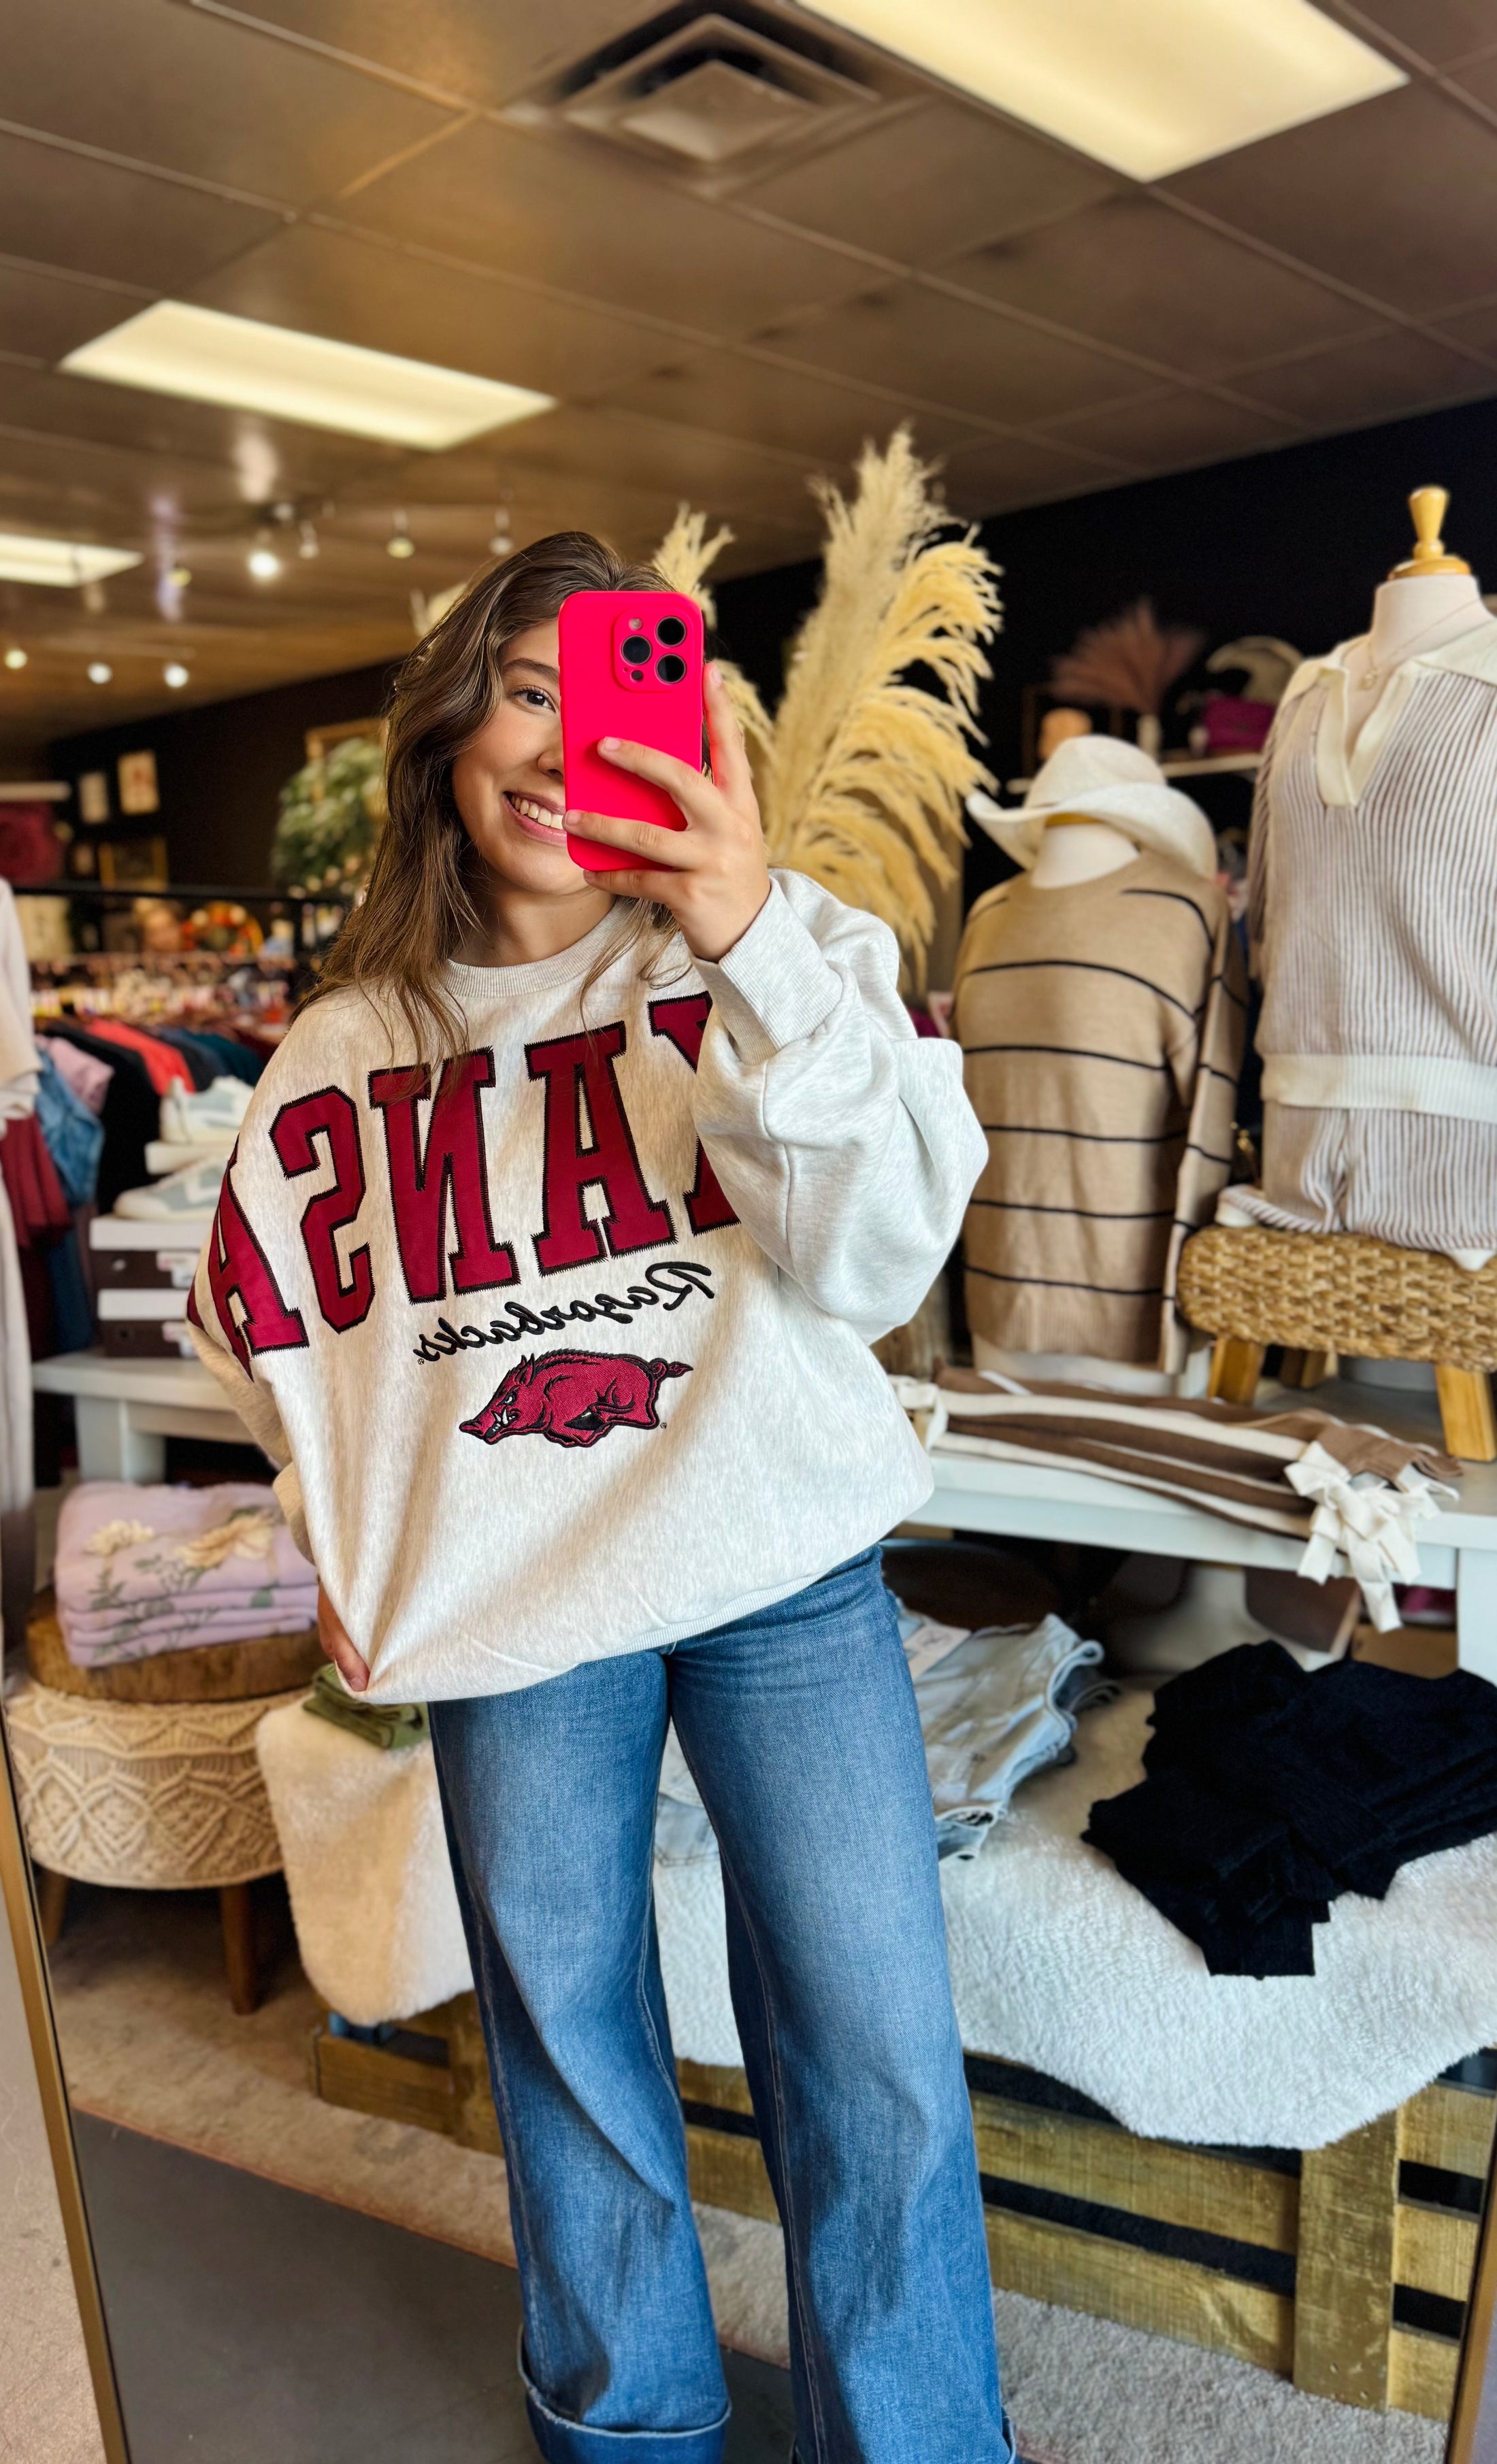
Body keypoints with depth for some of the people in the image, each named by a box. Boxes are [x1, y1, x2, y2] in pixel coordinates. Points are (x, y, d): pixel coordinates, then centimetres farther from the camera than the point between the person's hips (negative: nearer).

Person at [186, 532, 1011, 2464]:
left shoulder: (776, 954, -3)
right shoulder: (352, 1049, 4)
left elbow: (876, 1265, -14)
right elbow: (269, 1312, 18)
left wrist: (757, 951, -24)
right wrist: (353, 1560, 10)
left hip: (784, 1571, -1)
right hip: (508, 1603, 2)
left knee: (882, 2073, 3)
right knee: (570, 2055, 18)